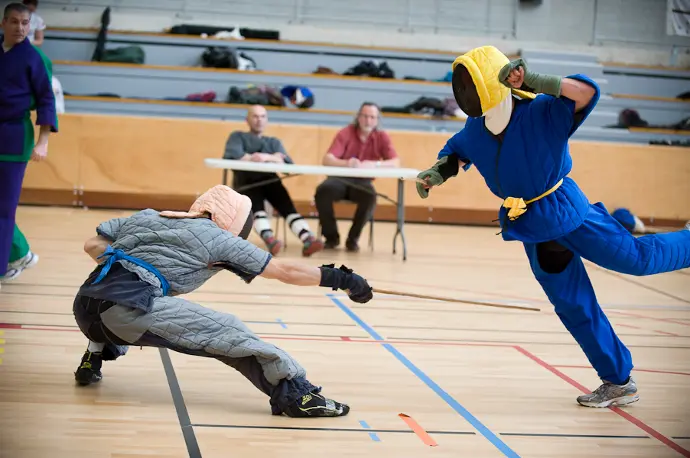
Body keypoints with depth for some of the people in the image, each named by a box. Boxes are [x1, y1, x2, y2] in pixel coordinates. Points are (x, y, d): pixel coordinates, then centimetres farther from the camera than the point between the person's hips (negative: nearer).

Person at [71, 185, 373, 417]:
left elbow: (93, 245, 22)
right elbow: (284, 271, 14)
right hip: (126, 307, -7)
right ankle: (295, 393, -16)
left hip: (85, 305, 7)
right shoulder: (216, 238, 12)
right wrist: (340, 279, 20)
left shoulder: (146, 217, 26)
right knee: (226, 332, -7)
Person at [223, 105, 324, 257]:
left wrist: (267, 157, -14)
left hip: (269, 180, 3)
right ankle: (269, 239, -63)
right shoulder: (237, 137, 24)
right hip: (246, 181, -3)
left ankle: (308, 240, -52)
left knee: (287, 206, -29)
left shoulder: (274, 142, 32)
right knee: (257, 206, -37)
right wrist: (273, 158, -5)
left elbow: (287, 163, 10)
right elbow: (231, 156, -1)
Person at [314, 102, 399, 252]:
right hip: (340, 179, 0)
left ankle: (353, 238, -13)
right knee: (322, 191, -33)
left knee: (370, 196, -35)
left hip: (362, 182, 0)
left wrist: (375, 164, -35)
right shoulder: (345, 133, -7)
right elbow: (327, 160, -18)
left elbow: (396, 162, -15)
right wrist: (347, 163, -40)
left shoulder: (382, 137, -2)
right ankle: (331, 236, -10)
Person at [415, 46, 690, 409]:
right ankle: (618, 382, 20)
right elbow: (455, 153, 14)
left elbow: (587, 92, -36)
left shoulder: (543, 112, -22)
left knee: (638, 258, -1)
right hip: (533, 230, 5)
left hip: (566, 210, -5)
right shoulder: (475, 129, -5)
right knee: (573, 307, 9)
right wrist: (435, 173, -7)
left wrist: (536, 81, -49)